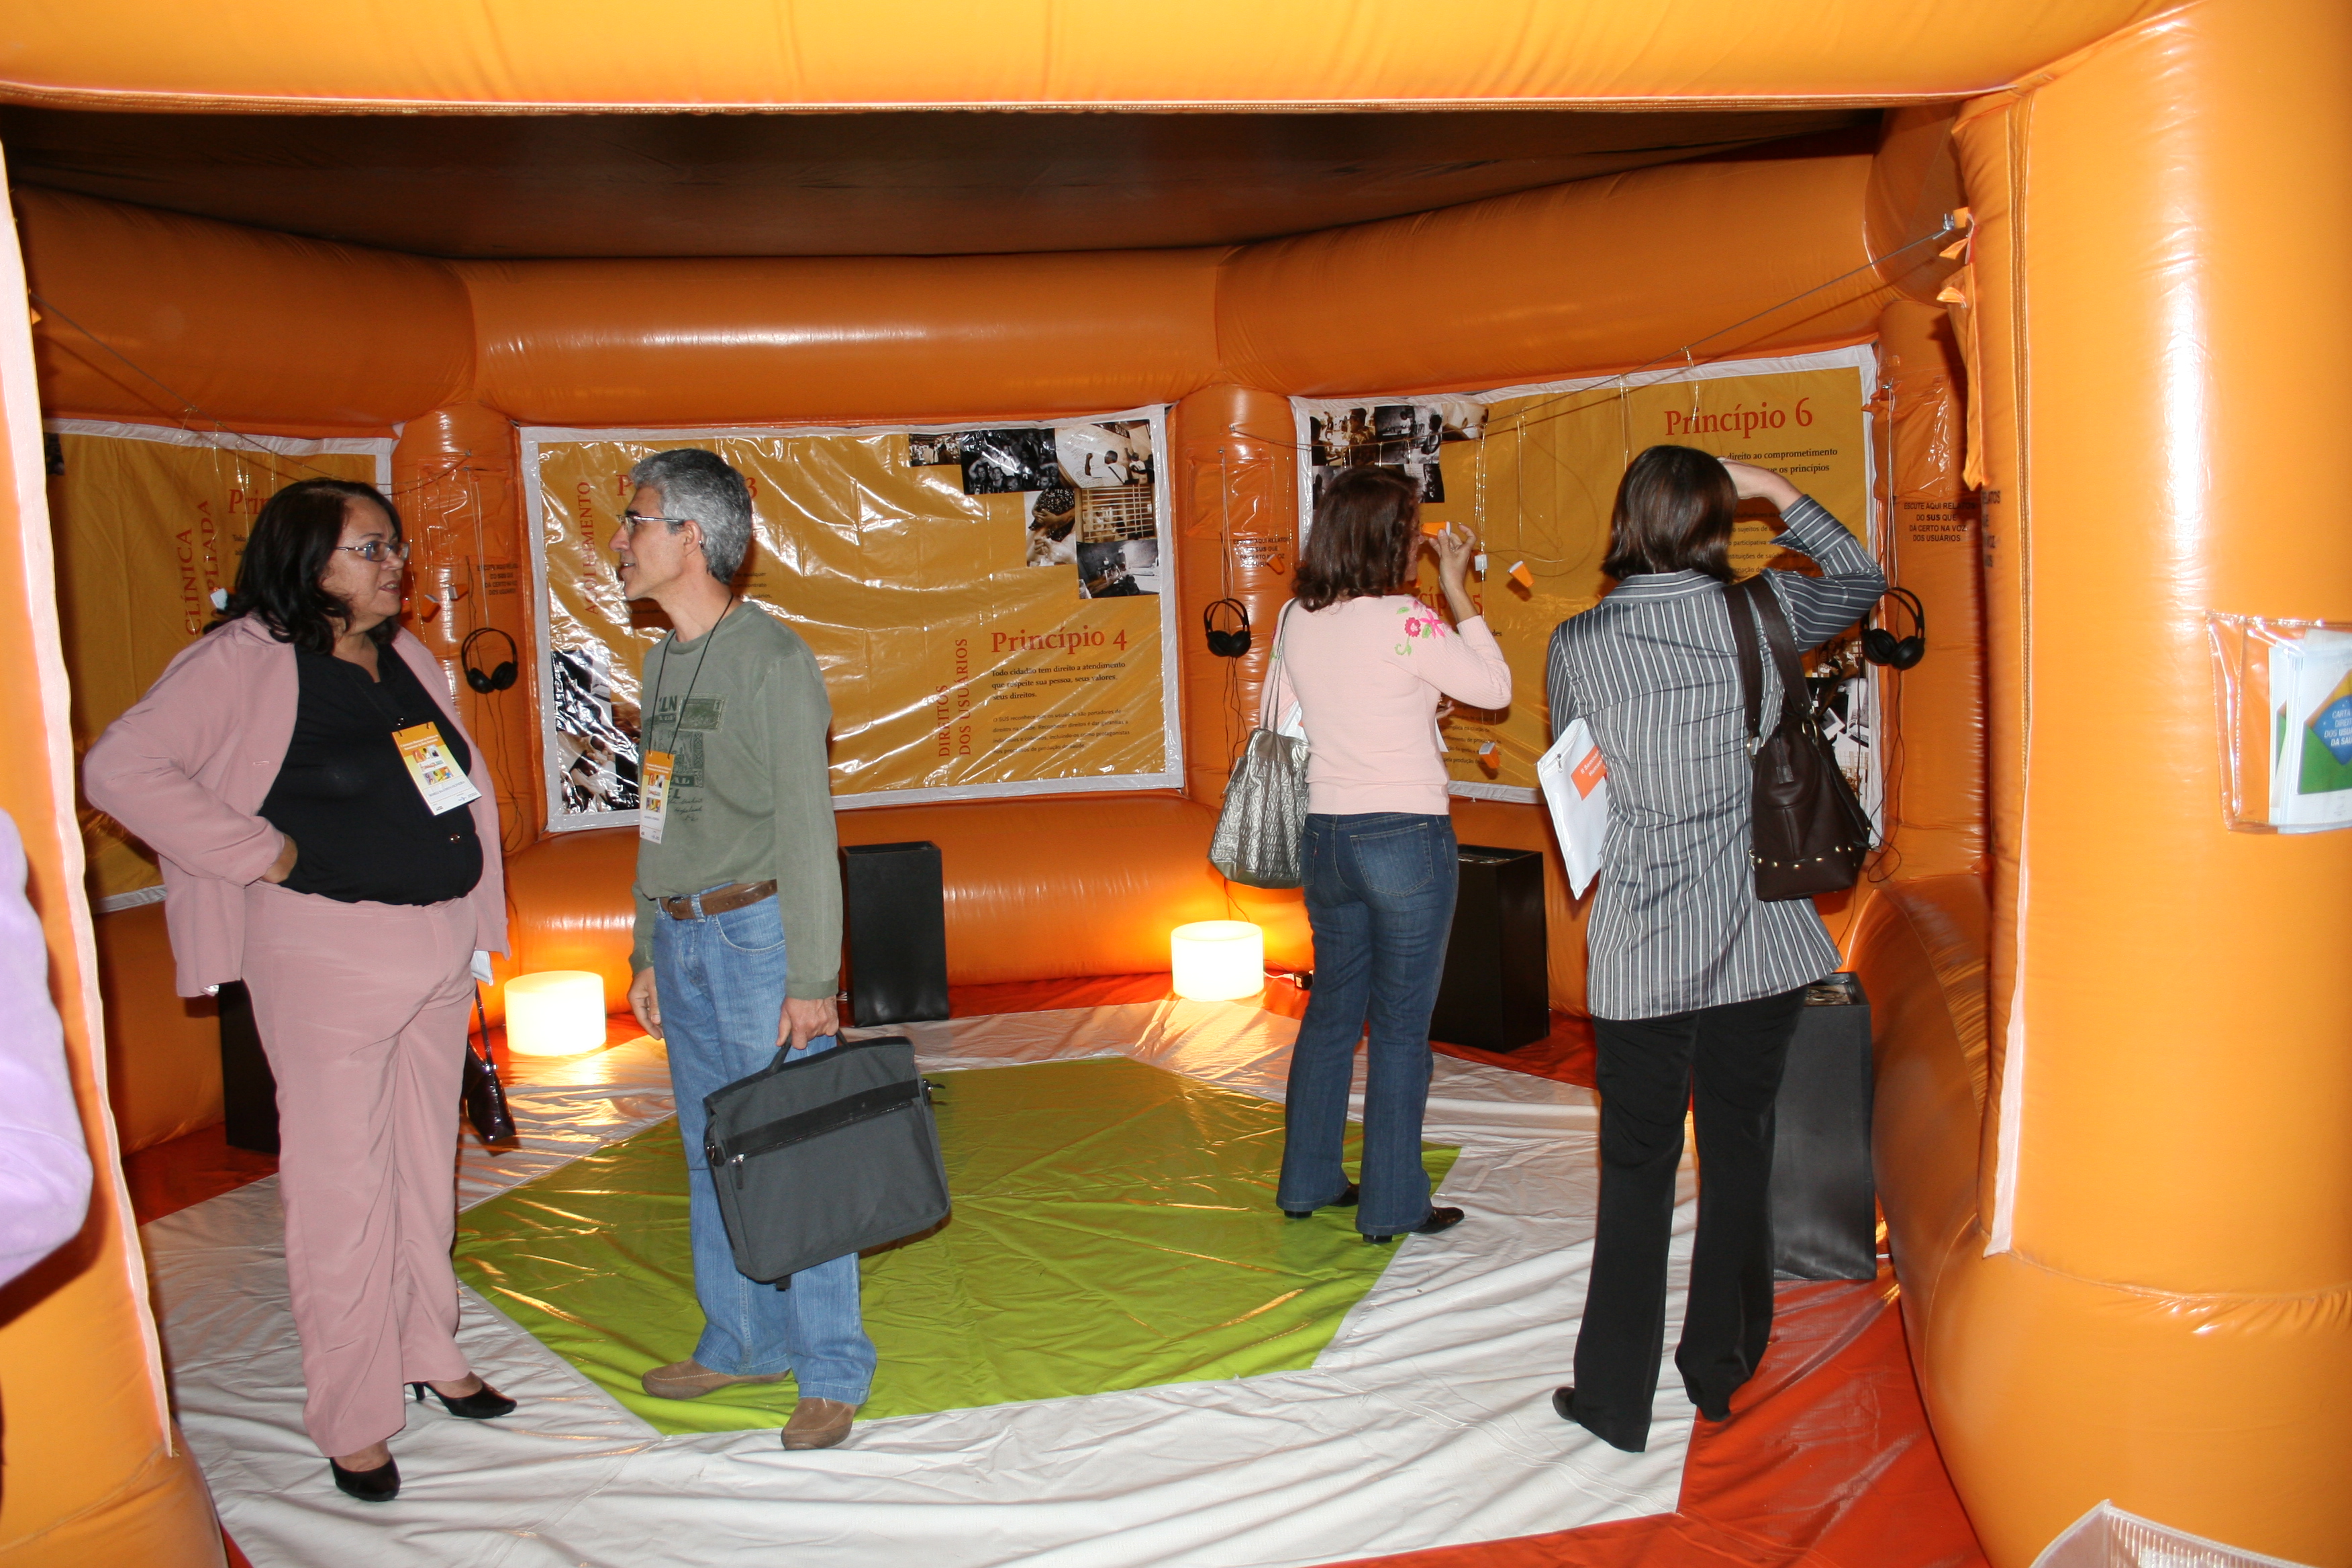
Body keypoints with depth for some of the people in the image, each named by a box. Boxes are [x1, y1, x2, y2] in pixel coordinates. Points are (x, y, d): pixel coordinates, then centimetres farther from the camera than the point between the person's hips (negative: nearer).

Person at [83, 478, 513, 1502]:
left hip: (441, 944, 7)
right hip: (328, 953, -6)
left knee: (427, 1164, 16)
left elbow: (468, 776, 22)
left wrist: (475, 914, 10)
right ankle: (352, 1418, 14)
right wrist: (263, 856, -16)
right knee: (340, 1179, 1)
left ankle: (429, 1352, 33)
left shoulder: (408, 659, 11)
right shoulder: (246, 660, -10)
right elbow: (121, 767, -16)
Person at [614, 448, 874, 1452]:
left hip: (759, 932, -8)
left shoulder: (771, 660, -11)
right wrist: (648, 951, 18)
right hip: (684, 938, 8)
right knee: (711, 1154, 15)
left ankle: (831, 1371, 10)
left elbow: (806, 828, -14)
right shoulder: (663, 662, 13)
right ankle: (740, 1342, 29)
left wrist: (812, 979, -16)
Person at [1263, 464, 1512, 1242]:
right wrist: (1458, 590, 2)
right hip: (1406, 836, -6)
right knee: (1400, 1025, 4)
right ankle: (1392, 1205, 14)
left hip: (1325, 836, 6)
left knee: (1331, 1008, 18)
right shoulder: (1405, 621, -15)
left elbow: (1280, 722, 12)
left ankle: (1307, 1181, 29)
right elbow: (1495, 687, -3)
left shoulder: (1296, 619, 3)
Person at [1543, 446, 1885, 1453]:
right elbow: (1863, 582, 16)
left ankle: (1616, 1398, 17)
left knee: (1637, 1169, 8)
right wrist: (1782, 496, 17)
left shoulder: (1577, 644, -7)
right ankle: (1720, 1369, 31)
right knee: (1739, 1153, 16)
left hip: (1642, 947, -2)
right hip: (1760, 936, 2)